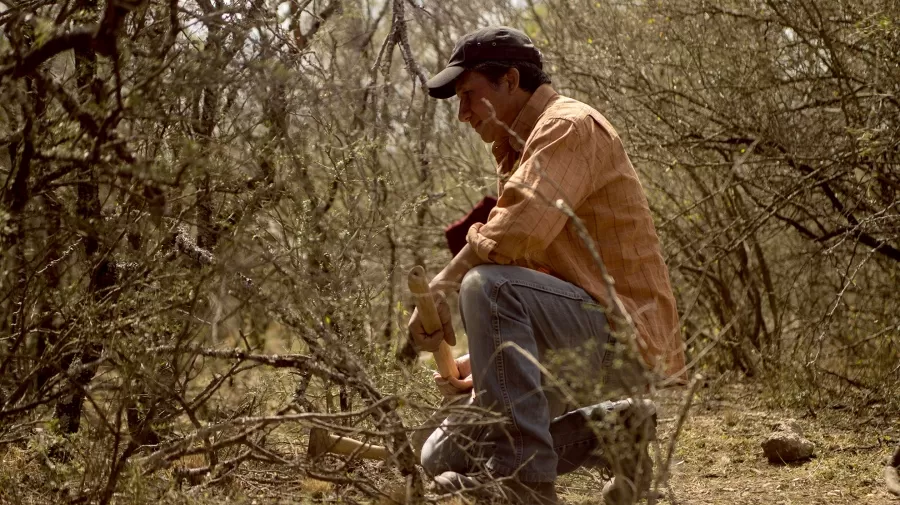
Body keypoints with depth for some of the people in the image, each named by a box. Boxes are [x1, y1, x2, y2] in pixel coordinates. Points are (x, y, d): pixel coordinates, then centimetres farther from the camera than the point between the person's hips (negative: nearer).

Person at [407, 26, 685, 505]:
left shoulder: (569, 126, -10)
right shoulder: (518, 154, 21)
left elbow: (521, 229, -29)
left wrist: (439, 288, -17)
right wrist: (483, 361, 8)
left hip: (623, 335, -10)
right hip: (583, 341, 10)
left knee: (487, 287, -32)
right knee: (444, 457, 6)